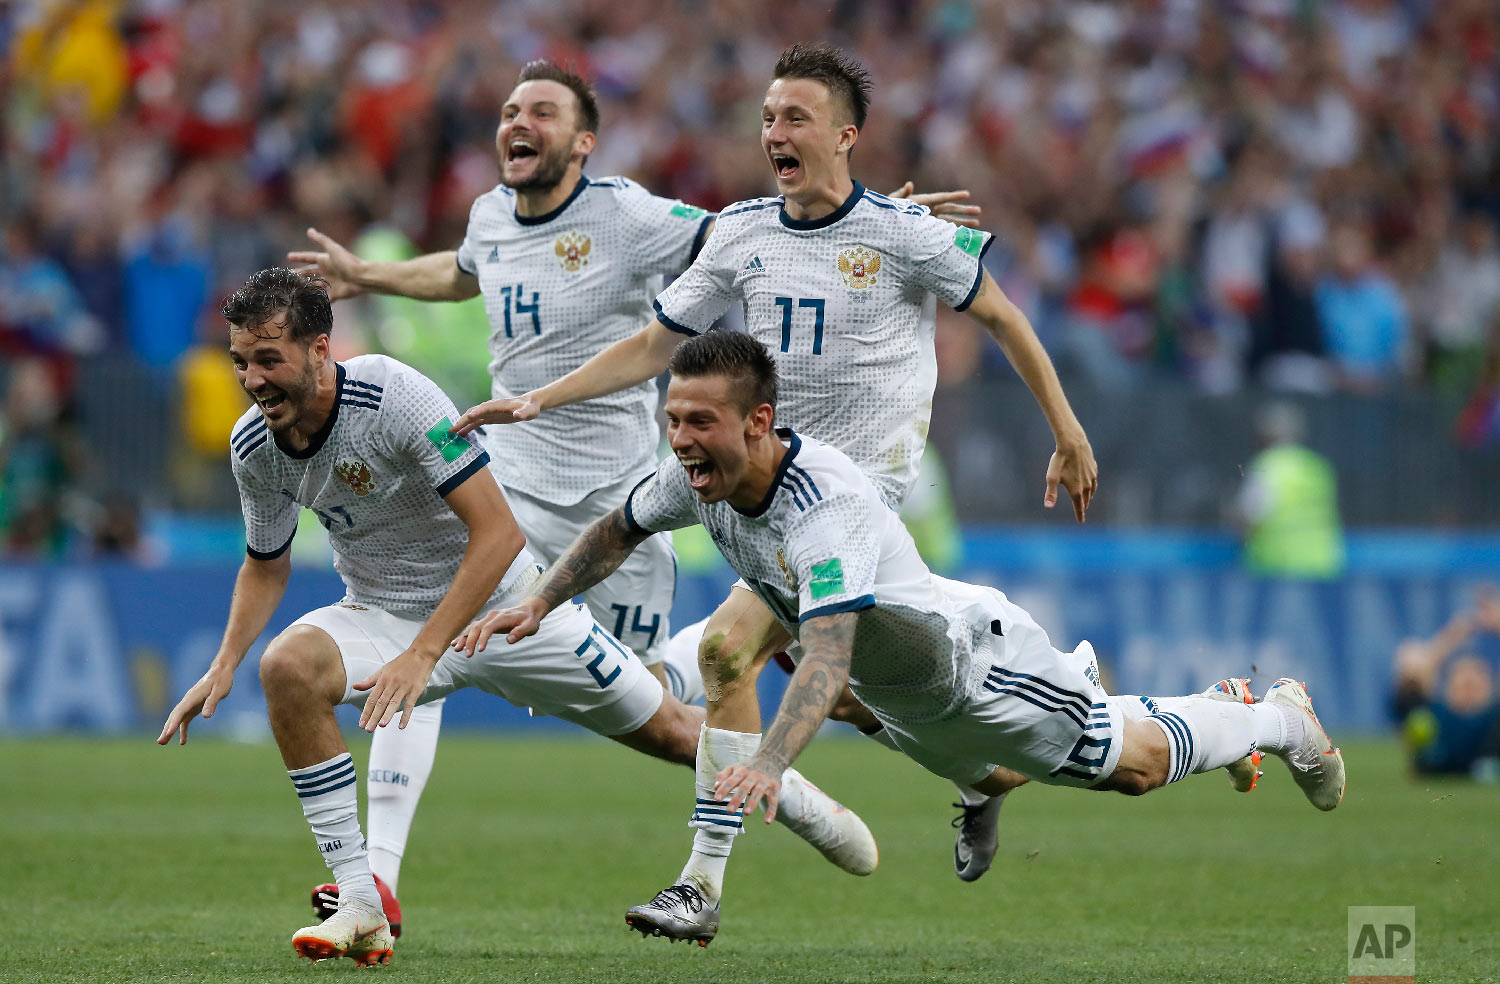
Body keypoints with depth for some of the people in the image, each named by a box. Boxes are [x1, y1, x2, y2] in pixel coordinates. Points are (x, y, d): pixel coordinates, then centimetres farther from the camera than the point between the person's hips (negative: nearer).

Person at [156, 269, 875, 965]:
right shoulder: (254, 446, -11)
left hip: (504, 600, -3)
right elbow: (267, 565, 10)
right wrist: (224, 665, -6)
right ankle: (360, 905, -25)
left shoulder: (392, 393, -29)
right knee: (288, 666, -29)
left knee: (666, 730, 6)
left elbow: (498, 532, -30)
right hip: (384, 613, 3)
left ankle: (783, 791, 42)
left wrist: (422, 654, -36)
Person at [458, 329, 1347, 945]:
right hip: (901, 698, 7)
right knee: (989, 780, 33)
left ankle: (1281, 717, 36)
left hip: (978, 658, -7)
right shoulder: (697, 476, -20)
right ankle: (1082, 679, 62)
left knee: (1136, 765, 10)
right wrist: (539, 602, -7)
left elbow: (829, 659, -55)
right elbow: (621, 529, 4)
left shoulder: (828, 506, -44)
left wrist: (769, 762, -68)